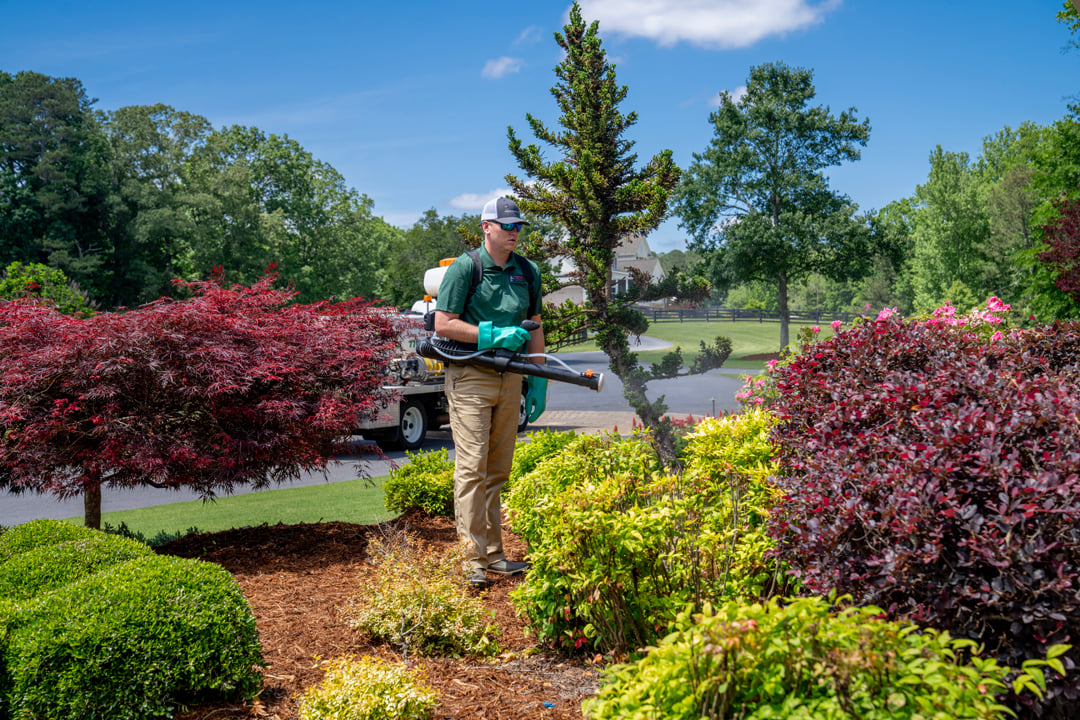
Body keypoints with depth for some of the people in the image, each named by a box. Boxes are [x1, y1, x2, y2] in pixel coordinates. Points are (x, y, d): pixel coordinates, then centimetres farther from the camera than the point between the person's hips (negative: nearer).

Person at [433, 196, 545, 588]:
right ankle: (473, 559, -6)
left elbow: (534, 326, 19)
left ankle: (493, 553, 18)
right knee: (472, 467, -8)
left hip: (510, 377, 6)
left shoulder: (527, 271, 11)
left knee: (498, 469, 10)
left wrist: (538, 380, 14)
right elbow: (443, 324, -11)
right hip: (470, 376, -6)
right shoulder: (465, 267, -7)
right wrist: (494, 335, -17)